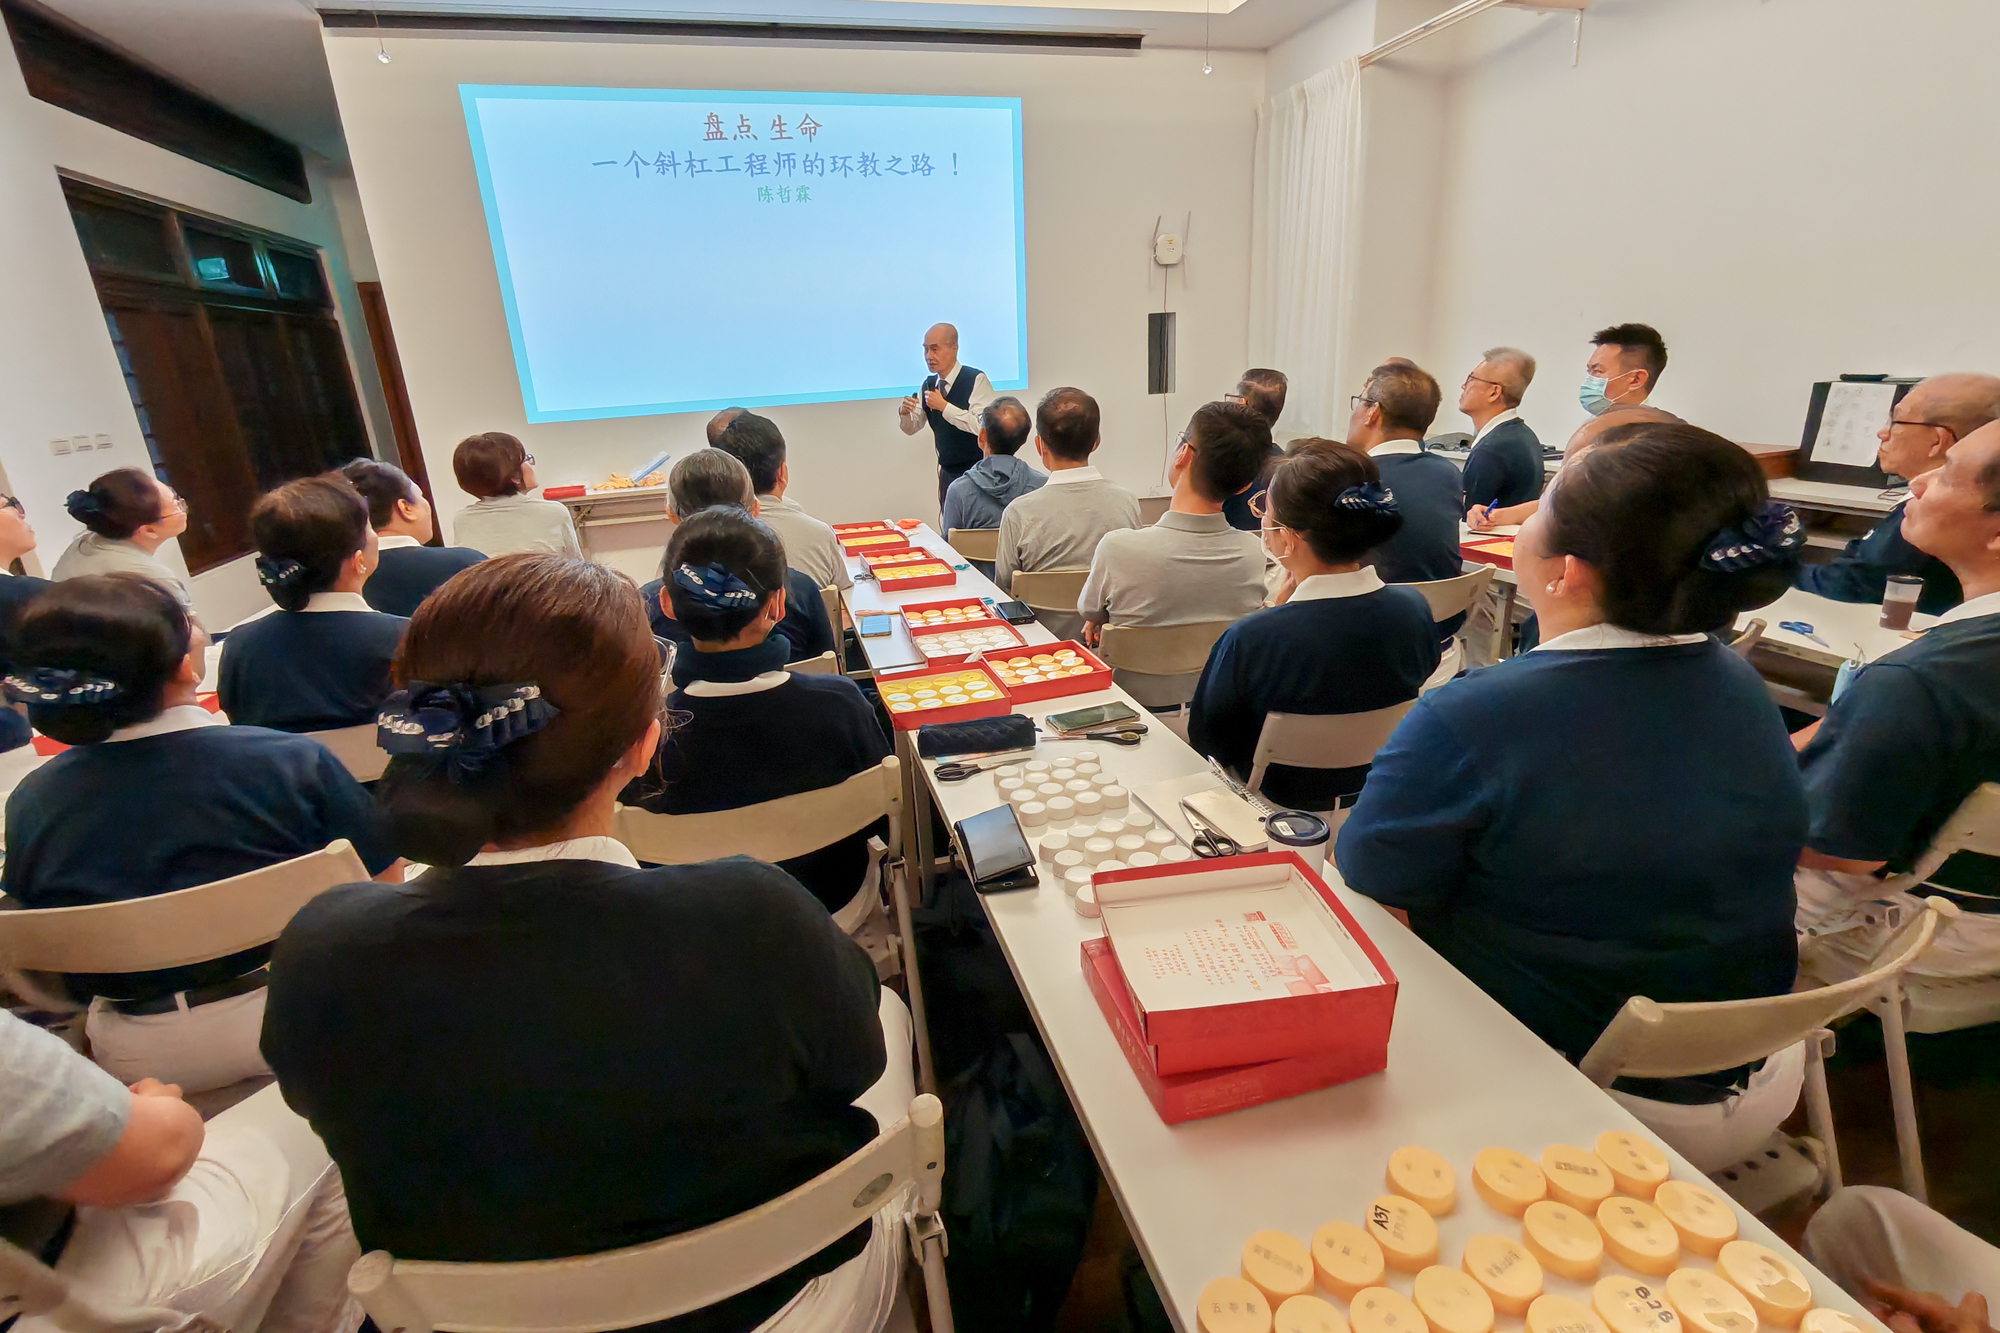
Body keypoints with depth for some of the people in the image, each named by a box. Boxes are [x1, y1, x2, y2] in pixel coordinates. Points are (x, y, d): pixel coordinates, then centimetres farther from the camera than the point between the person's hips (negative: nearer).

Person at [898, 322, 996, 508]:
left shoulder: (976, 380, -12)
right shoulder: (928, 384, 7)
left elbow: (982, 425, -25)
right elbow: (912, 428, 14)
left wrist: (944, 406, -23)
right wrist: (905, 413, -8)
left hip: (978, 471, -6)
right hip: (948, 472, 6)